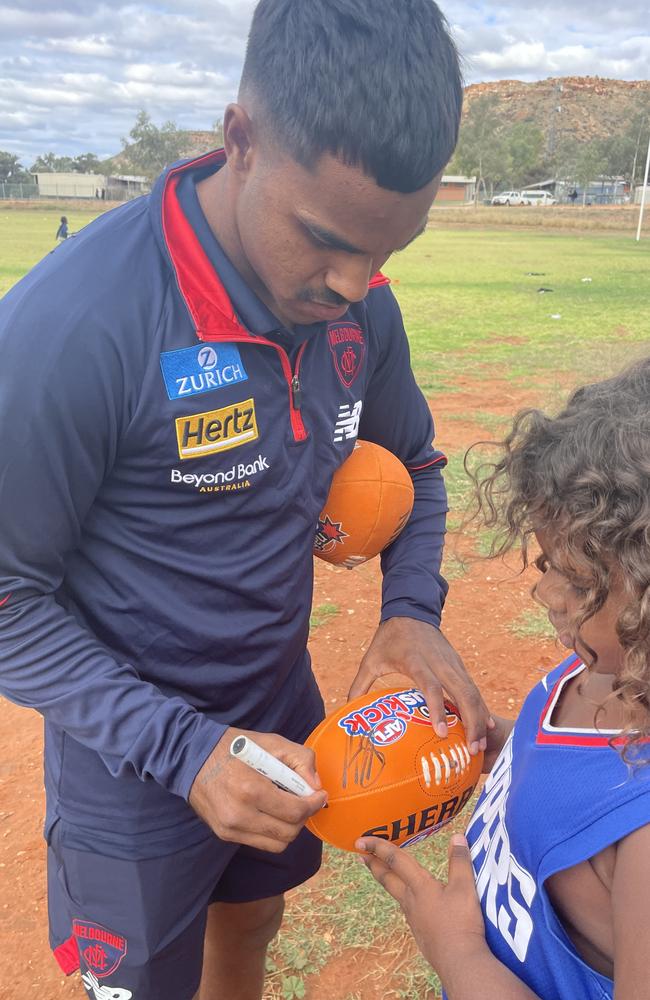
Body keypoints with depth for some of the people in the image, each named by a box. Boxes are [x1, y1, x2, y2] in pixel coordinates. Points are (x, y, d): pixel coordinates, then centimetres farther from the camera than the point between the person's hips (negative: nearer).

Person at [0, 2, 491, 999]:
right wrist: (183, 750, -26)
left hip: (285, 715, 5)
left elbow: (412, 464, 5)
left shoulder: (358, 303, -12)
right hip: (134, 767, -4)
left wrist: (412, 609, -13)